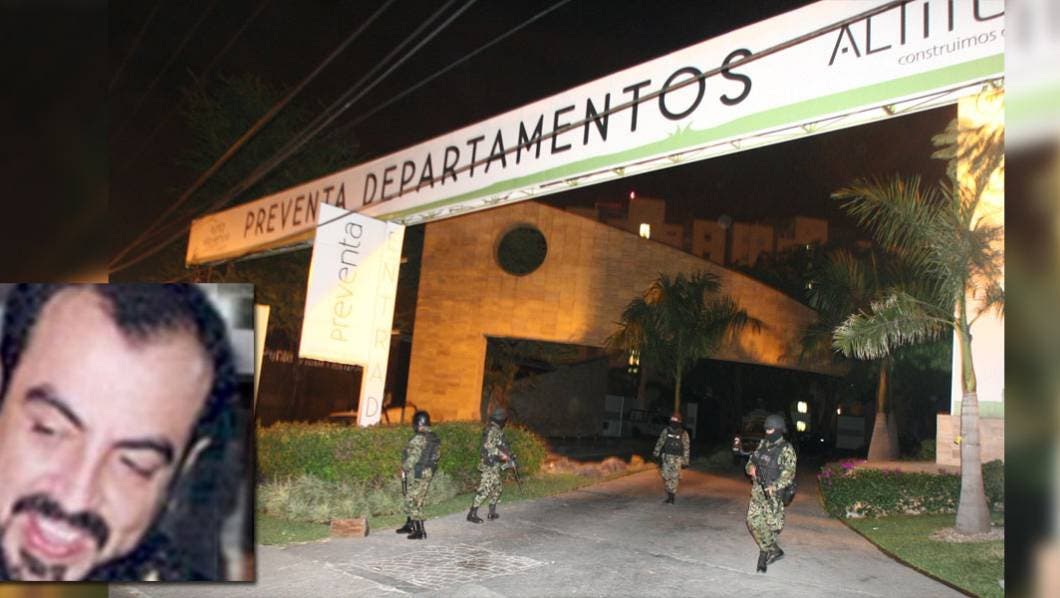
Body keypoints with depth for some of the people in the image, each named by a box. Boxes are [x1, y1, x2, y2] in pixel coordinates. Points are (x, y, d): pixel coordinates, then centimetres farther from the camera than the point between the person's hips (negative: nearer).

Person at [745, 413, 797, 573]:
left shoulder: (786, 449, -10)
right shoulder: (762, 444, 10)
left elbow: (788, 474, -17)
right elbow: (751, 461, 19)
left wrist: (773, 487, -28)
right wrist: (751, 468, -5)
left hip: (773, 493, -6)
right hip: (757, 490, 6)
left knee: (770, 525, -1)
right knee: (754, 521, 4)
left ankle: (765, 554, 15)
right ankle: (773, 551, 20)